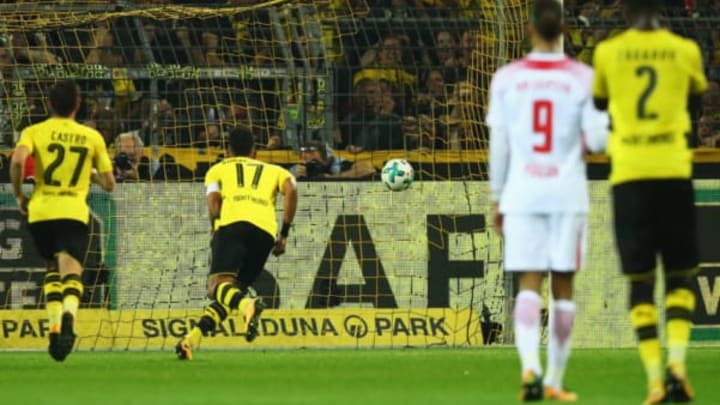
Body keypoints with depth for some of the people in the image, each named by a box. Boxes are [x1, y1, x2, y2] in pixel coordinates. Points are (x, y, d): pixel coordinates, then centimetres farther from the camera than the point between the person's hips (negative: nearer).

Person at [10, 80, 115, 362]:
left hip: (40, 211, 1)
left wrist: (18, 195, 0)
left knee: (53, 268, 22)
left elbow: (18, 160, -15)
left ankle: (54, 325, 8)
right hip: (75, 212, -1)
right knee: (71, 271, -10)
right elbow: (109, 184, 11)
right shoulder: (92, 137, 10)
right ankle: (69, 314, -42)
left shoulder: (35, 132, 5)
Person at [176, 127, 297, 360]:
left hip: (233, 223, -3)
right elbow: (291, 190, 12)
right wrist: (284, 234, 12)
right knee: (233, 290, 14)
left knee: (217, 286, -19)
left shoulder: (218, 170, 29)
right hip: (266, 230, 3)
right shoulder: (272, 170, 33)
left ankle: (247, 305, -52)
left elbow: (213, 202, 9)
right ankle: (193, 339, 0)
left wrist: (216, 234, 15)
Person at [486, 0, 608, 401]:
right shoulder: (582, 78, -4)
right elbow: (597, 140, -7)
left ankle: (530, 366, -24)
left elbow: (498, 145, 4)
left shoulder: (507, 78, 1)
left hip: (522, 192, 1)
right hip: (567, 193, -1)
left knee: (529, 283, -3)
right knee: (563, 286, 8)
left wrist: (497, 198, 12)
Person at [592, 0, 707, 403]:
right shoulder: (685, 50, 2)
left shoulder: (607, 53, 2)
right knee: (680, 274, 10)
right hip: (674, 171, 0)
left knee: (640, 279, 4)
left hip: (628, 173, 0)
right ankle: (677, 361, -12)